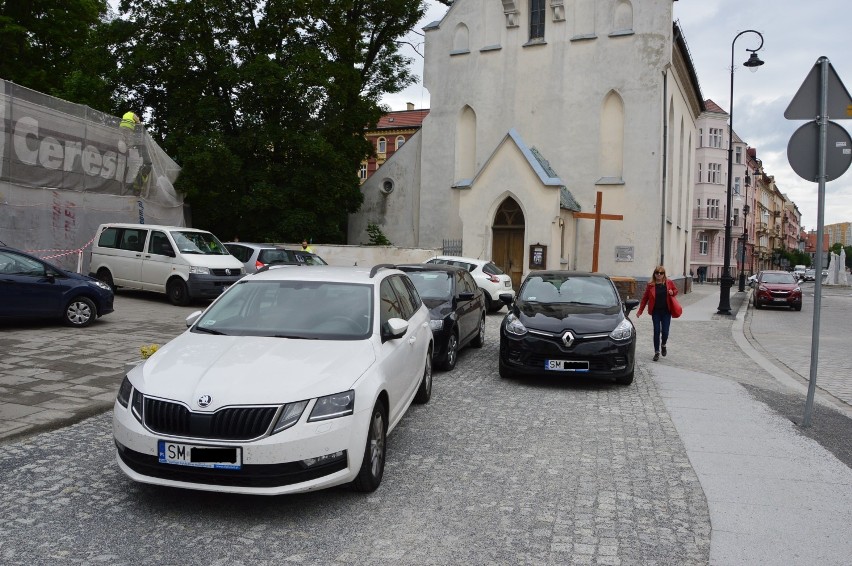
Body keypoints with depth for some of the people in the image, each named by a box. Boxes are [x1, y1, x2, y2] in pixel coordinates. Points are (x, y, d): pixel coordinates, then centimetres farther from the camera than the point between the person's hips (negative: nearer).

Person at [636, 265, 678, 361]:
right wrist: (640, 311, 2)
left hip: (666, 311, 1)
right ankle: (657, 352, 12)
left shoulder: (669, 282, 0)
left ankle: (663, 345, 33)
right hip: (656, 312, -1)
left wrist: (672, 293, -8)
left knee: (665, 331, 1)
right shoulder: (650, 285, -2)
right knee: (656, 331, 0)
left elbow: (676, 290, 16)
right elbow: (645, 298, 2)